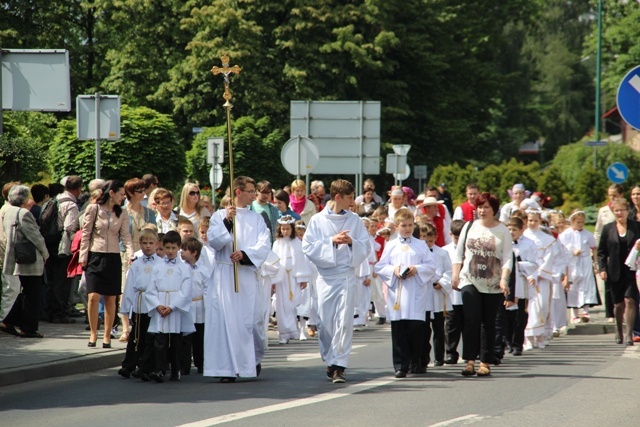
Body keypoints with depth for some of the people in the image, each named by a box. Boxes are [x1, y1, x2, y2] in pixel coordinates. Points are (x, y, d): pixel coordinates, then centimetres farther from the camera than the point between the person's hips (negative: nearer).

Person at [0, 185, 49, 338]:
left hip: (16, 261, 9)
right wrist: (45, 253, -2)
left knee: (24, 295, 17)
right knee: (31, 295, 1)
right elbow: (35, 236, -16)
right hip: (31, 262, -9)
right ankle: (28, 328, 5)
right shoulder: (24, 214, -19)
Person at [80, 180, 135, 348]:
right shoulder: (93, 209, -2)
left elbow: (125, 235, 1)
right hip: (95, 257, -3)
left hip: (113, 258, 3)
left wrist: (131, 254, -15)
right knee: (94, 297, -10)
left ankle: (107, 337, 10)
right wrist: (83, 257, -5)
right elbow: (85, 234, 0)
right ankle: (93, 334, 3)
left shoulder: (121, 214, 8)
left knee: (110, 299, 3)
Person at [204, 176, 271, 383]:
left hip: (248, 274, 2)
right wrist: (227, 222, -19)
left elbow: (264, 245, 0)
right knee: (226, 320, -8)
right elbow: (213, 241, -7)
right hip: (224, 274, -2)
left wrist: (244, 254, -16)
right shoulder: (220, 216, 6)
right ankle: (227, 368, -7)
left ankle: (255, 359, 29)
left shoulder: (256, 219, 13)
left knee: (252, 319, 3)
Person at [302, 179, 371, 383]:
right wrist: (331, 241, -14)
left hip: (346, 275, 0)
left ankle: (339, 366, -12)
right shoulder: (318, 220, 3)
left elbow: (365, 248, 7)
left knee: (344, 321, -10)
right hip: (326, 275, 0)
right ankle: (330, 360, 22)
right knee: (325, 322, 4)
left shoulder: (354, 220, 7)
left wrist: (352, 242, -13)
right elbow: (308, 247, -3)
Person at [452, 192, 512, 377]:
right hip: (470, 280, 1)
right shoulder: (469, 227, 8)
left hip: (493, 284, -1)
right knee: (471, 320, -13)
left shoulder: (502, 231, 1)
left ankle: (485, 363, 11)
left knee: (488, 323, 5)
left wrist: (504, 279, -15)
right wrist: (455, 274, 5)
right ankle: (470, 361, -12)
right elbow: (459, 252, 12)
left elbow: (507, 257, -3)